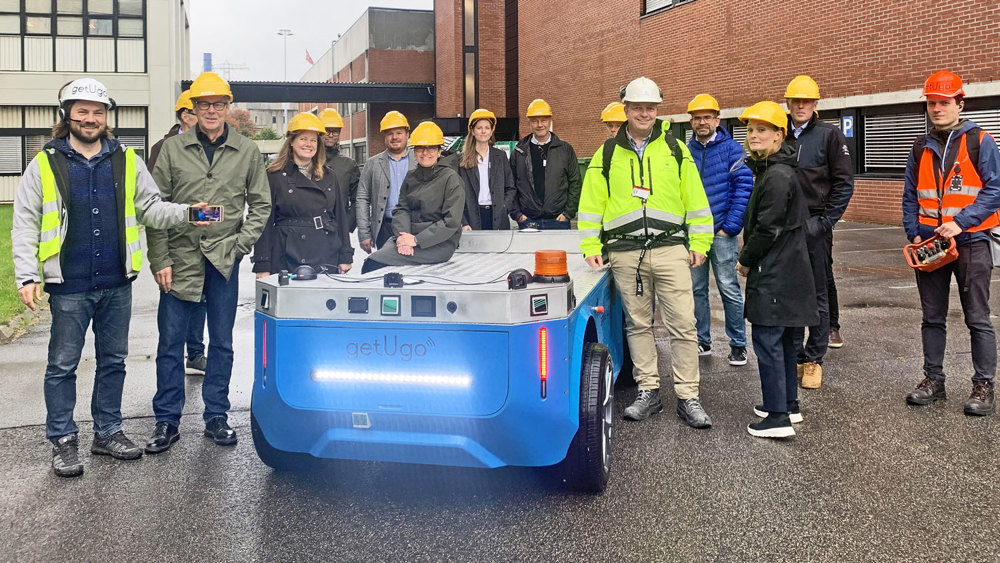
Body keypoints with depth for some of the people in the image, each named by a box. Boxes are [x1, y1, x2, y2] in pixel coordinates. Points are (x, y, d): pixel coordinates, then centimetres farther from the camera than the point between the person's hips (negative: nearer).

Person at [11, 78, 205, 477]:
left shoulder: (126, 161, 8)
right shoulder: (45, 164, 0)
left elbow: (150, 208, 7)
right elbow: (25, 225, -1)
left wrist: (186, 213, -12)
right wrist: (27, 276, -11)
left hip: (117, 284, 3)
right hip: (69, 287, -3)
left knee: (113, 361, 12)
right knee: (62, 365, 5)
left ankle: (108, 432, 25)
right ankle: (63, 441, 17)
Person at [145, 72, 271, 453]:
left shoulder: (247, 151, 4)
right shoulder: (173, 149, 2)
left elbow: (260, 204, 9)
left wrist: (241, 243, -3)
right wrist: (160, 260, -5)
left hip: (224, 260, 1)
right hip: (179, 259, 0)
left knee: (222, 342, 9)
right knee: (170, 342, 3)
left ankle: (216, 417, 20)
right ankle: (167, 421, 14)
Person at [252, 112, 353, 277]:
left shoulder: (328, 176, 14)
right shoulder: (274, 176, 2)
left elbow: (341, 216, 14)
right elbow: (265, 221, -1)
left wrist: (345, 257, 7)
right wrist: (263, 266, -7)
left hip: (328, 258, 3)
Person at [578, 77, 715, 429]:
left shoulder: (675, 149, 8)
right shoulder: (607, 154, 9)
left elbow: (696, 199, 8)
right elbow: (591, 203, 9)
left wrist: (699, 243, 3)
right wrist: (591, 248, 2)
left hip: (670, 248, -1)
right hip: (625, 254, 1)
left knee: (682, 325, -3)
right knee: (638, 325, 8)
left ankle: (688, 398, 5)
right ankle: (648, 392, 19)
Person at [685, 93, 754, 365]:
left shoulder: (731, 149, -1)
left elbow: (744, 188, -5)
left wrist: (730, 226, -12)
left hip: (721, 232, -4)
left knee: (729, 288, -3)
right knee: (697, 289, 9)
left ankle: (738, 344, 7)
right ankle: (702, 341, 21)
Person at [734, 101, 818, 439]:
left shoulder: (777, 176, -18)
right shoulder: (771, 170, 16)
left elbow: (768, 229, -20)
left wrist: (746, 261, -7)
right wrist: (750, 258, 13)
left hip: (775, 274, -11)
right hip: (784, 270, 11)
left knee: (767, 340, -8)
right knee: (783, 340, 17)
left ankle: (778, 418, -4)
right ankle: (788, 404, 28)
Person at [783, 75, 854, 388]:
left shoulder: (829, 135, -1)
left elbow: (844, 183, -4)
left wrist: (826, 221, -10)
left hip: (815, 227, -4)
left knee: (818, 295, 3)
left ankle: (814, 360, 10)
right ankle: (795, 356, 17)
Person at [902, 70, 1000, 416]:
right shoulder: (922, 148, 10)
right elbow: (910, 196, 12)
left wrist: (960, 222, -18)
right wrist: (914, 233, -1)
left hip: (970, 242, -4)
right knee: (932, 318, 10)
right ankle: (933, 380, 19)